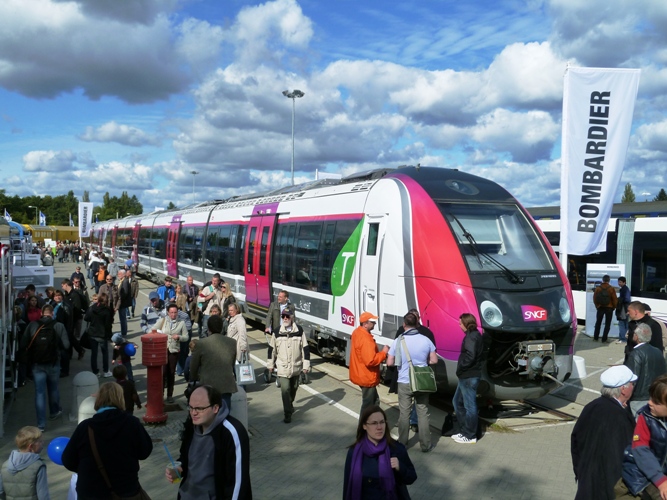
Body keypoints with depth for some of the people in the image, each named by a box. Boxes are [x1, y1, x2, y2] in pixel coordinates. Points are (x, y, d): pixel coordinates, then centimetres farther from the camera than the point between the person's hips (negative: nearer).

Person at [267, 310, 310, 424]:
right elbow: (272, 349, 7)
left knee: (294, 388, 18)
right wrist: (270, 364, 12)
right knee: (285, 389, -9)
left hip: (296, 366, 1)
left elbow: (305, 348, -2)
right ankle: (287, 414, -1)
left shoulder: (299, 330, -5)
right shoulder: (276, 332, -3)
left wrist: (306, 364, -4)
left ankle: (290, 404, 45)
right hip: (283, 367, -1)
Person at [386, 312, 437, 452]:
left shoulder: (398, 341, -10)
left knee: (404, 414, 11)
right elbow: (434, 360, 0)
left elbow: (390, 363, -5)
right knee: (423, 414, 11)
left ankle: (402, 444, 21)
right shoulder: (425, 340, -8)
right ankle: (426, 445, 18)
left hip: (404, 383, -1)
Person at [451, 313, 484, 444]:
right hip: (467, 376, 11)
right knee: (457, 401, 19)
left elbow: (470, 356, -26)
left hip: (469, 377, -11)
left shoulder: (471, 337, -16)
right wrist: (461, 370, 10)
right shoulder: (476, 335, 15)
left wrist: (460, 368, -13)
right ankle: (465, 431, 26)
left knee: (469, 405, -1)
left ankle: (470, 436, 9)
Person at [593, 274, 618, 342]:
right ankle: (604, 339, 3)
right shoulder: (611, 289, -11)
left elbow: (594, 298, -1)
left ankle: (595, 337, 15)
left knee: (598, 323, 15)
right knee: (607, 324, 7)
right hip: (609, 308, -2)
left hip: (600, 308, 2)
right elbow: (614, 299, -10)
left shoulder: (598, 288, -5)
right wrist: (614, 307, 5)